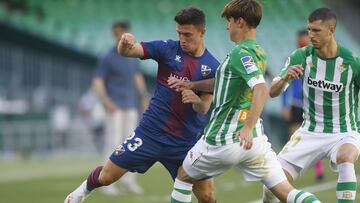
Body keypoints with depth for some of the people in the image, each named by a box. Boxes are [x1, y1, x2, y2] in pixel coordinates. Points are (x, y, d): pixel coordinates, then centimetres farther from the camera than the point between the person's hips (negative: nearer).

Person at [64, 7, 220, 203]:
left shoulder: (212, 68, -3)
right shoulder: (168, 49, -5)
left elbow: (204, 109, -8)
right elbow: (126, 51, -11)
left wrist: (197, 100, -31)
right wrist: (124, 44, -35)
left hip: (186, 141, 0)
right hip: (151, 132, 0)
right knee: (107, 176, 1)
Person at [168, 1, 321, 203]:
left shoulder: (241, 53, -14)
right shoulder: (259, 53, 14)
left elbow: (261, 89, -29)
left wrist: (248, 128, -36)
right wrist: (191, 85, 32)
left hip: (224, 140, -7)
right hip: (255, 140, 7)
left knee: (183, 177, 17)